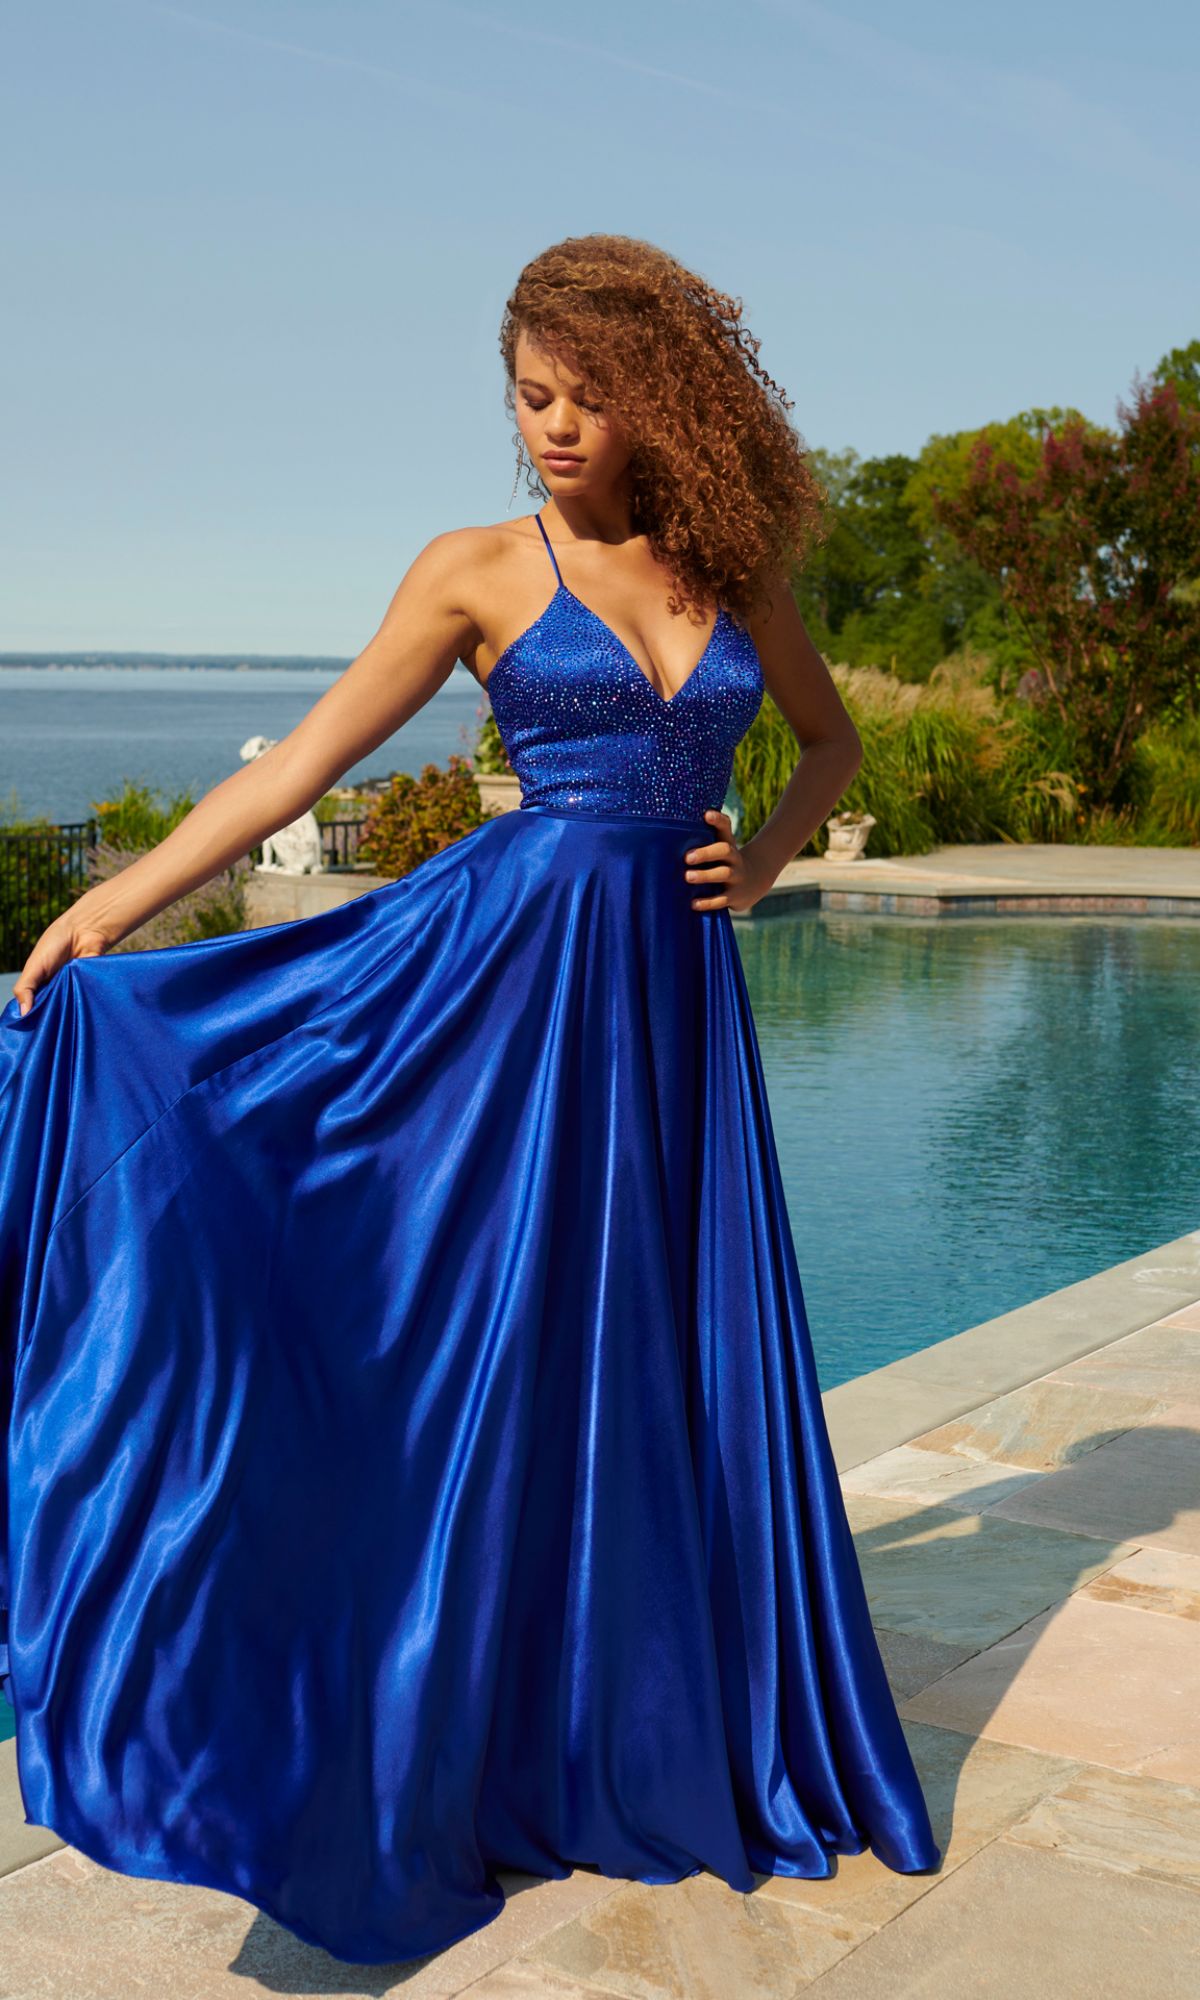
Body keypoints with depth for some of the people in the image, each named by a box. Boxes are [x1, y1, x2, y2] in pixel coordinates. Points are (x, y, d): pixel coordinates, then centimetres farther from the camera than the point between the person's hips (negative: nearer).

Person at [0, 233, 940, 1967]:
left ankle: (672, 1745, 25)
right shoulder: (478, 570, -1)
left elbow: (831, 738, 24)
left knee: (681, 1370, 8)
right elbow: (304, 759, -4)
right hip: (511, 974, -3)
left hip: (672, 989, 4)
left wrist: (760, 864, 6)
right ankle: (456, 1757, 15)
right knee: (486, 1360, 0)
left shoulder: (735, 567, 9)